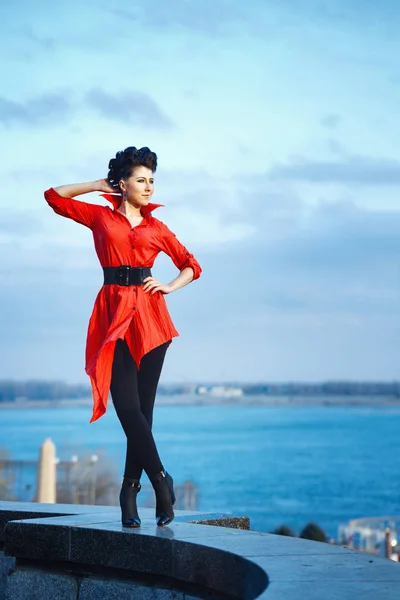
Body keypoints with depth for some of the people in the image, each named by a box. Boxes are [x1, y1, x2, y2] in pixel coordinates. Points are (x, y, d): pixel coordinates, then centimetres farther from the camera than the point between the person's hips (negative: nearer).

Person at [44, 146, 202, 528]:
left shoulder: (156, 228, 14)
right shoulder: (101, 217, 12)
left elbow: (192, 266, 21)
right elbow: (55, 196, 19)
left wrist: (170, 287, 4)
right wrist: (98, 185, 19)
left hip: (149, 316, 1)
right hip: (114, 316, -1)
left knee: (142, 407, -1)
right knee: (127, 406, -13)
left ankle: (131, 490, 5)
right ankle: (160, 478, -5)